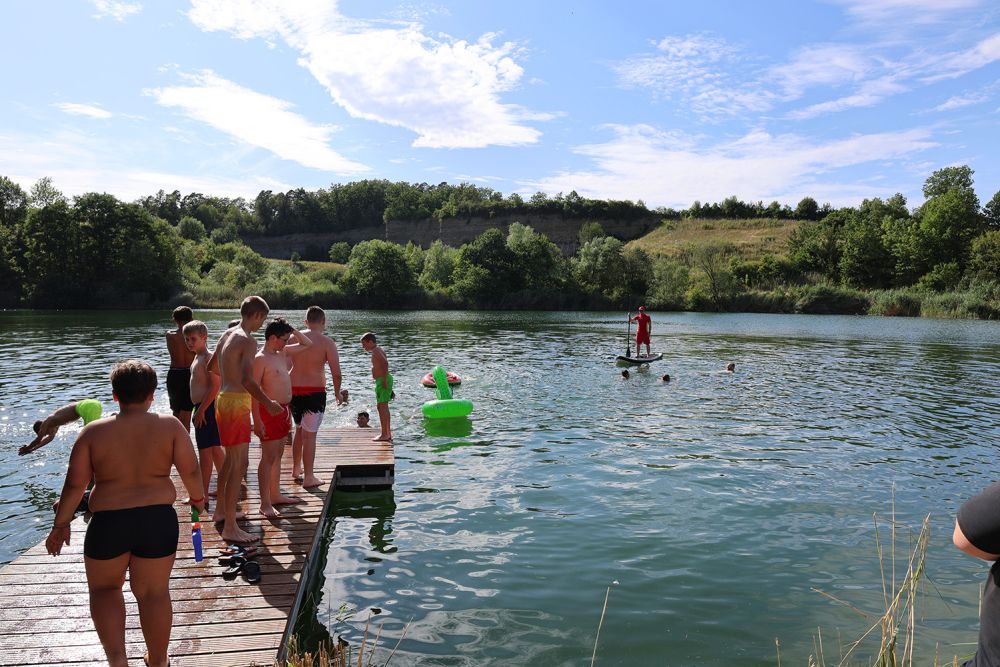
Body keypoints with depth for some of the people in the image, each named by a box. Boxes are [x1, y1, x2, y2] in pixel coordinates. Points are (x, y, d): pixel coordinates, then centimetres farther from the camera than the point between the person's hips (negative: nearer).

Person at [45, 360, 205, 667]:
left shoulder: (93, 431, -5)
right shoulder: (169, 426, -6)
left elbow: (74, 484, -3)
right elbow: (190, 471, -7)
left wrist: (61, 524, 10)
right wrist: (197, 498, 12)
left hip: (108, 524, 0)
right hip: (159, 520, 1)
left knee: (104, 588, 22)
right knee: (154, 592, 15)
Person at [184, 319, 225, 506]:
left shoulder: (208, 357, -15)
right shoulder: (198, 358, 15)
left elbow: (215, 385, -23)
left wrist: (201, 410, -23)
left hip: (207, 408, -11)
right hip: (202, 409, 11)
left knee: (205, 451, -6)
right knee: (215, 448, 17)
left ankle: (203, 494, 0)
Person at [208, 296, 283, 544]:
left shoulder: (227, 334, 12)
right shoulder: (248, 341, -16)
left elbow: (211, 367, 24)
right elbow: (248, 380, -26)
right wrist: (268, 403, -17)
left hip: (223, 399, 10)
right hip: (237, 402, -10)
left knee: (230, 459, 23)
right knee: (239, 465, -7)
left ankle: (221, 510, 37)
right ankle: (230, 528, -5)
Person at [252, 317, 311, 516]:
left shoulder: (283, 353, 11)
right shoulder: (260, 359, -14)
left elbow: (307, 344, 23)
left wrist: (293, 330, 7)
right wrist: (257, 421, -21)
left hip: (284, 410, 9)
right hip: (270, 411, -9)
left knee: (278, 456, 16)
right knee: (268, 458, -5)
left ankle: (275, 494, 26)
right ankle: (265, 503, -1)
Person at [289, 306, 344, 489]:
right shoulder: (326, 342, -9)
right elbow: (336, 373, -12)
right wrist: (337, 393, 4)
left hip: (293, 391, 5)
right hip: (314, 392, -5)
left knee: (299, 430, 23)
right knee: (310, 434, 1)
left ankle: (296, 468, 36)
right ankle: (308, 477, 6)